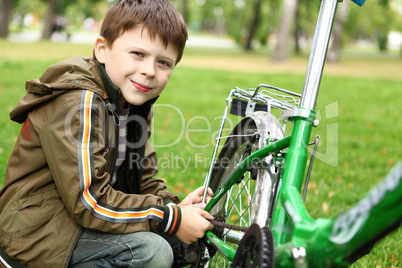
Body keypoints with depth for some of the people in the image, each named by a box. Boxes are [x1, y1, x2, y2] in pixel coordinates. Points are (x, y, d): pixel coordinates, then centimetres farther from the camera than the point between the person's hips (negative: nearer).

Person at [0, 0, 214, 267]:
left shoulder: (136, 101, 6)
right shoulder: (78, 102, -24)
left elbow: (143, 179, 10)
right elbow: (88, 202, -28)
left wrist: (176, 206, -10)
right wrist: (171, 218, -24)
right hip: (41, 229, -9)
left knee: (182, 240, 4)